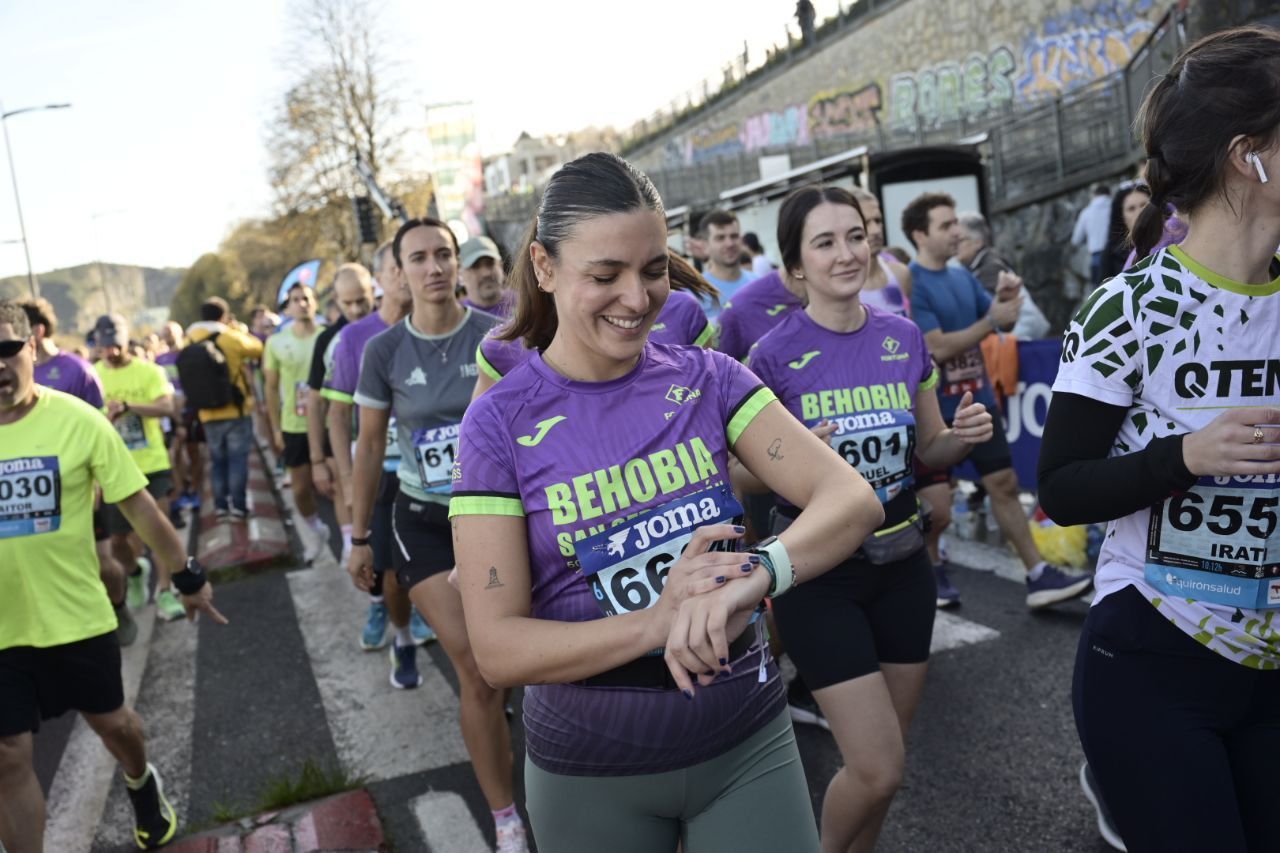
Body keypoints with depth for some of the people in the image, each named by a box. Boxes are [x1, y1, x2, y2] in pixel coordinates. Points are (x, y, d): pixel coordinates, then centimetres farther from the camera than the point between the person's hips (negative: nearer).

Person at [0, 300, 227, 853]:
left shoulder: (78, 420, -13)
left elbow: (138, 505, -5)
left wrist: (187, 577, -1)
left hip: (76, 615, 0)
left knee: (111, 721, 19)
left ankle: (142, 786, 51)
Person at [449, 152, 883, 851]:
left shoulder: (707, 378, -5)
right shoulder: (500, 422, -11)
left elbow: (853, 500, -13)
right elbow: (497, 649, -14)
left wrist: (758, 572, -33)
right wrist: (658, 621, -29)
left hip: (745, 740, 2)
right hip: (590, 767, -1)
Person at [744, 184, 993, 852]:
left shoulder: (904, 337, 1)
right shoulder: (773, 356, -12)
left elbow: (929, 449, 11)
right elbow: (745, 479, -9)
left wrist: (966, 435, -10)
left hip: (901, 563, 5)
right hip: (817, 574, -4)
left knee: (884, 761, 16)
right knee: (877, 769, -6)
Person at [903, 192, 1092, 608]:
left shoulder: (963, 277, 9)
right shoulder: (910, 284, -13)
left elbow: (1002, 322, 13)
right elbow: (937, 347, -20)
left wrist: (1005, 298, -8)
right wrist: (991, 320, -19)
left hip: (978, 401, 7)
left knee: (1004, 484, 8)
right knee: (936, 505, -2)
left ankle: (1038, 576, 14)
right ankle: (930, 570, 24)